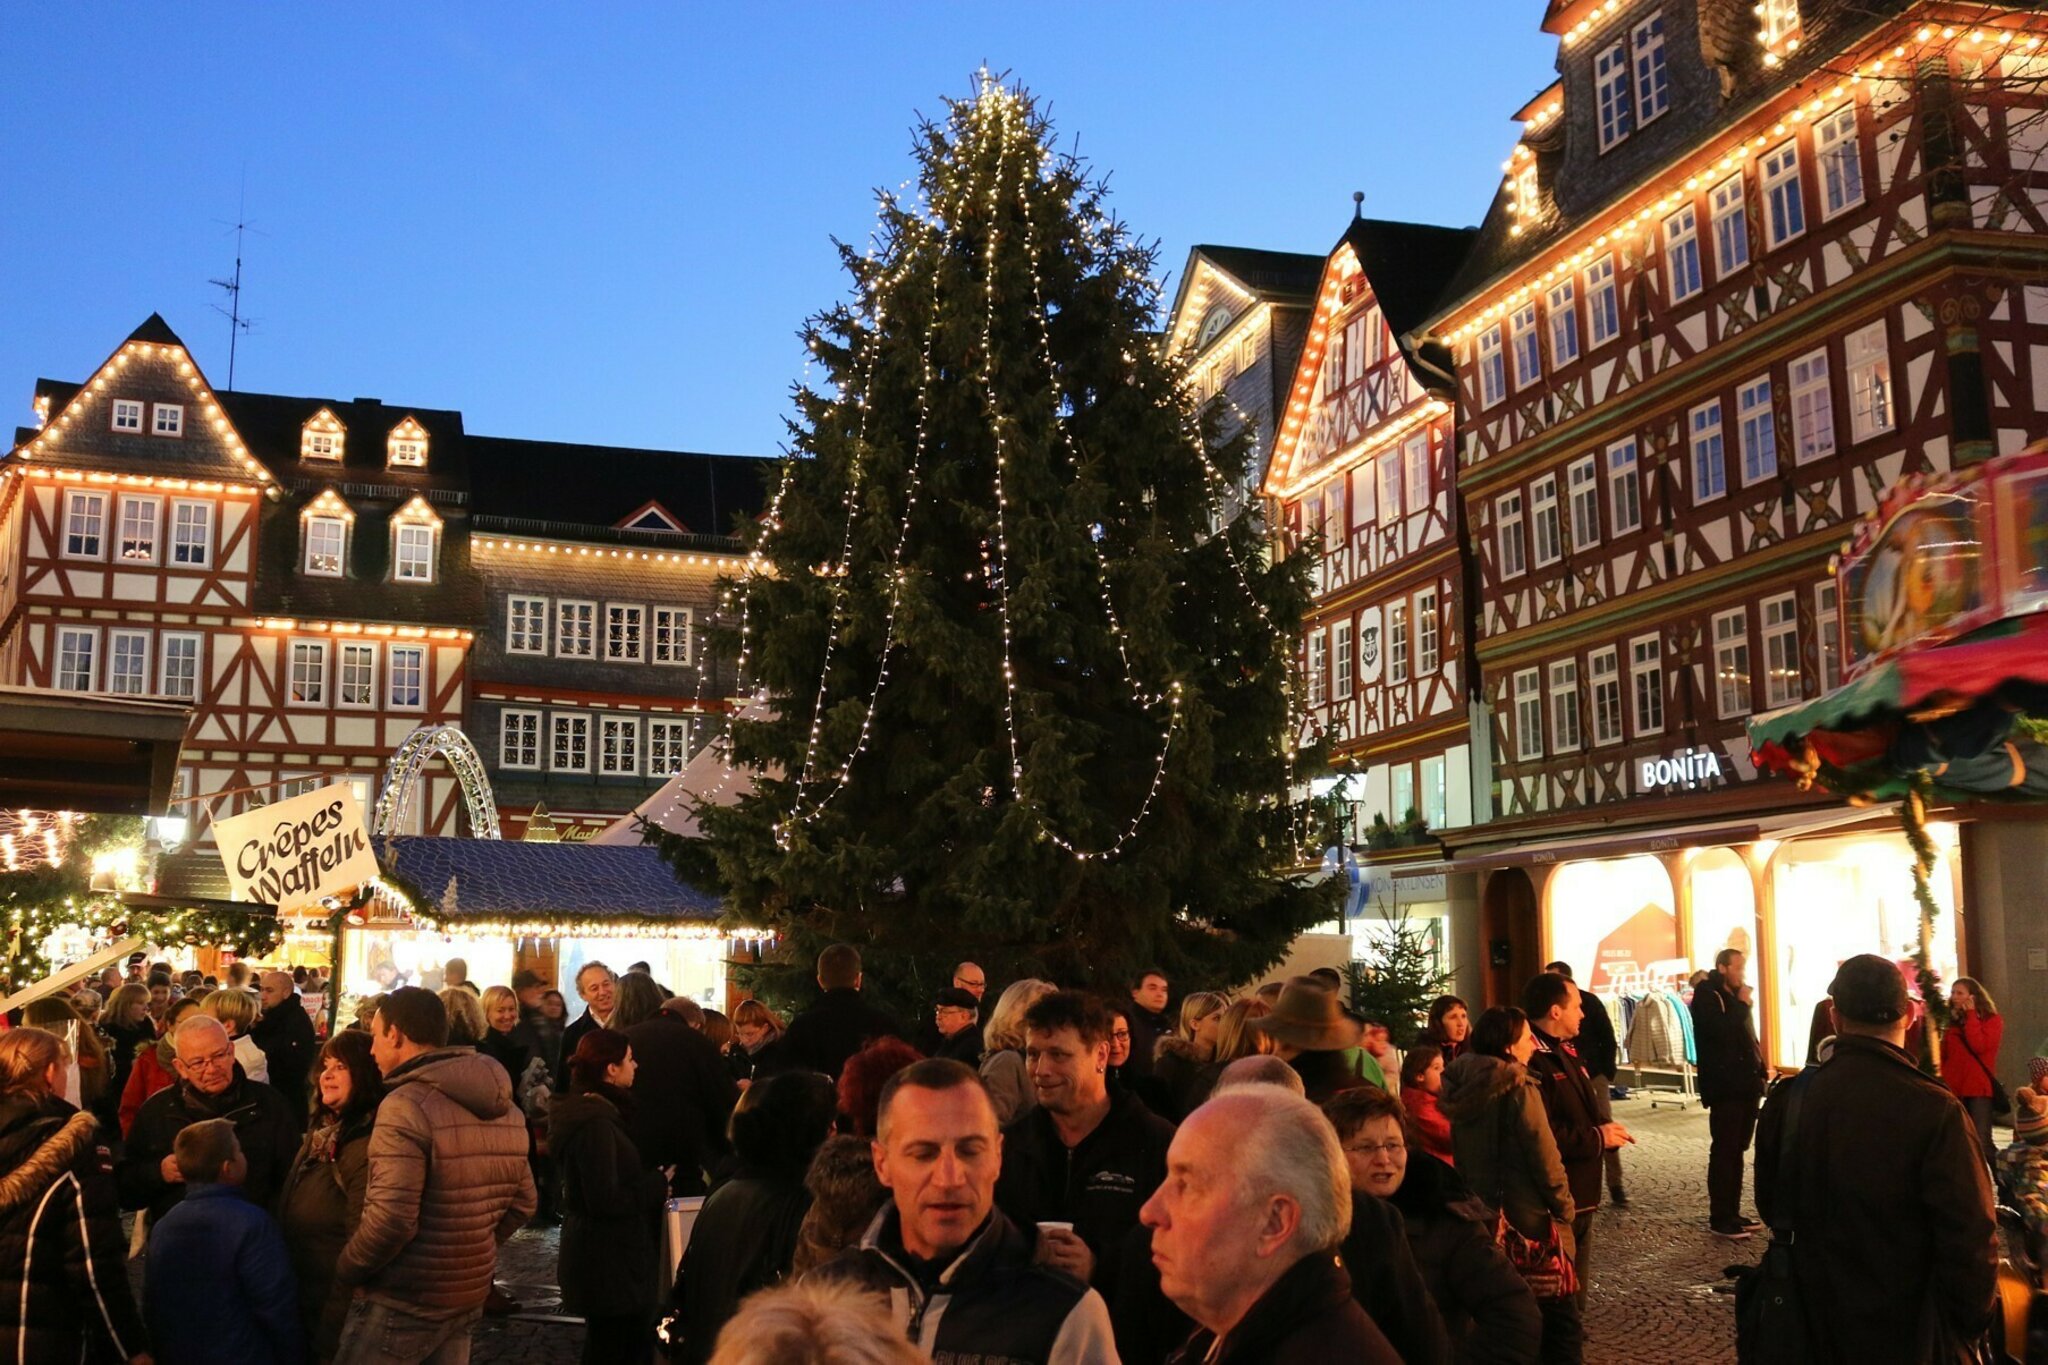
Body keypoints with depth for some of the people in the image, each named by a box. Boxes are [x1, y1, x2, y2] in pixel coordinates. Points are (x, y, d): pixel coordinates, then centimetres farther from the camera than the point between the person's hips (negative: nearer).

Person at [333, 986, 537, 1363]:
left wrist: (344, 1269, -9)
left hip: (402, 1304, -7)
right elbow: (522, 1203, 11)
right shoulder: (504, 1106, 5)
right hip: (470, 1298, 7)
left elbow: (390, 1220, -25)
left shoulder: (407, 1105, -20)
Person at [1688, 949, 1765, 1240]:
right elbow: (1720, 1031, -22)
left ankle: (1732, 1213, 16)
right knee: (1724, 1151, -6)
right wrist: (1742, 1005, -13)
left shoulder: (1735, 997, 16)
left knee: (1737, 1150, 10)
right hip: (1725, 1087, -8)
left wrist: (1759, 1069, 10)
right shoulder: (1707, 996, -7)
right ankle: (1719, 1219, -4)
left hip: (1746, 1084, 8)